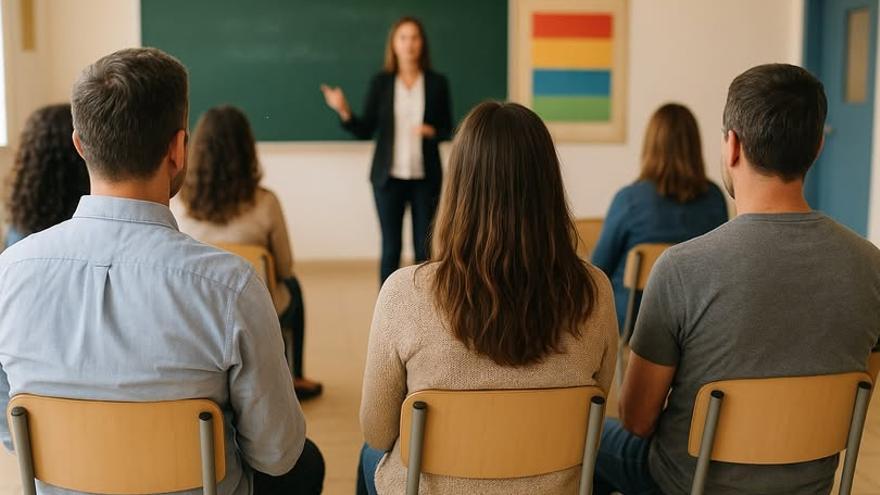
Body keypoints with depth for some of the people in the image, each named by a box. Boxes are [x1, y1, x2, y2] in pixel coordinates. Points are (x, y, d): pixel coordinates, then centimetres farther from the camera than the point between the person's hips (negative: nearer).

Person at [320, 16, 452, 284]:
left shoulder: (437, 83, 2)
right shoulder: (381, 82, 2)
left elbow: (447, 128, 7)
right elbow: (365, 130, 0)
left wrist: (432, 132, -14)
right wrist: (344, 112, -17)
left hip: (425, 176, 0)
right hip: (389, 176, 0)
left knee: (425, 247, 5)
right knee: (391, 247, 5)